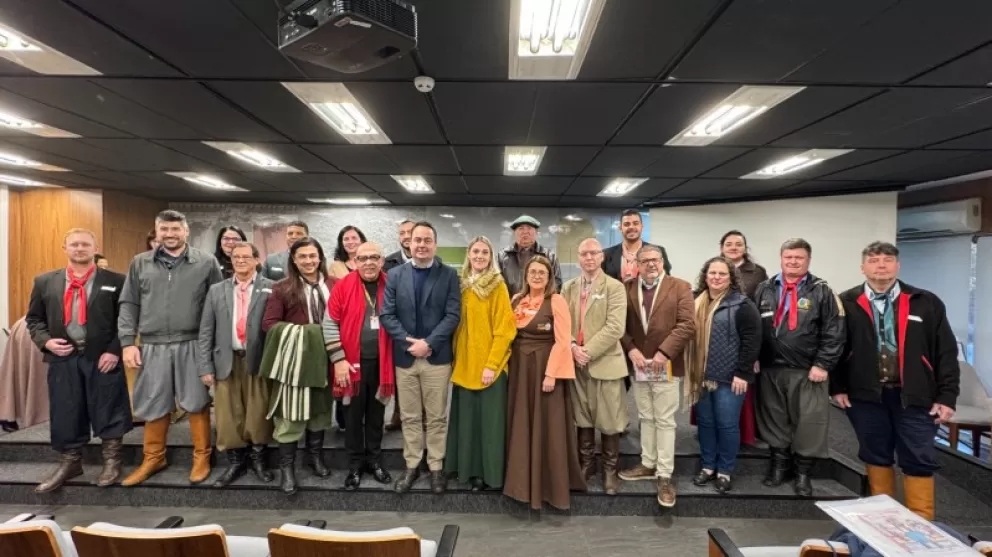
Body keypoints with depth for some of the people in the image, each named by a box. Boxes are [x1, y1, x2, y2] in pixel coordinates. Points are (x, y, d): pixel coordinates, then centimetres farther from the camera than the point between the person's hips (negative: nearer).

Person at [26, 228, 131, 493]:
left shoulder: (115, 281, -1)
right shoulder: (45, 281, 9)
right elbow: (34, 319, 14)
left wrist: (115, 350, -12)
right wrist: (46, 341, -5)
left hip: (103, 357, -3)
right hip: (62, 359, 3)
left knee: (107, 410, 4)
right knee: (65, 412, 11)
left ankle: (111, 461, 21)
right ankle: (69, 462, 28)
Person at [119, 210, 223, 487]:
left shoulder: (206, 262, 0)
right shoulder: (140, 263, 8)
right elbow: (129, 305, 9)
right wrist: (127, 342, 1)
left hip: (193, 345, -2)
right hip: (153, 346, 3)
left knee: (196, 402, 6)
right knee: (153, 405, 12)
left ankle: (201, 457, 20)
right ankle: (153, 458, 29)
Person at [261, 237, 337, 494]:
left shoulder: (334, 285, 0)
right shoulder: (282, 288, -3)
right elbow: (269, 323, -6)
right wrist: (299, 334, -16)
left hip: (324, 357, 3)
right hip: (295, 358, -2)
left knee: (320, 408, 16)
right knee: (291, 413, 3)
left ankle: (315, 455, 34)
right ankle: (286, 466, 18)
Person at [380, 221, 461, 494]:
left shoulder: (449, 274, 0)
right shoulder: (395, 275, 5)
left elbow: (453, 315, -7)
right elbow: (386, 315, 0)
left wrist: (429, 343, -16)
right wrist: (409, 341, -13)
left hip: (437, 357, -1)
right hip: (404, 357, 2)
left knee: (437, 417, 8)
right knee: (410, 417, 12)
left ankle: (436, 467, 23)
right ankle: (411, 466, 26)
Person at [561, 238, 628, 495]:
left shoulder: (615, 287, -5)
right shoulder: (568, 287, 9)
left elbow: (615, 328, -15)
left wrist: (588, 351, -18)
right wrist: (572, 347, -12)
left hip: (605, 362, -4)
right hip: (576, 362, 4)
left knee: (608, 420, 5)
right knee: (582, 418, 14)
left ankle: (610, 469, 22)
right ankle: (586, 463, 30)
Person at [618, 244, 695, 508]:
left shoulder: (680, 287, -3)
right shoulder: (628, 289, 7)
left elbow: (688, 325, -12)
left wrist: (664, 352, -18)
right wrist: (631, 349, -10)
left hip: (666, 365, -4)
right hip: (638, 365, 4)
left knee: (665, 421, 2)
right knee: (646, 418, 16)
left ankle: (665, 475, 11)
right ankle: (648, 465, 29)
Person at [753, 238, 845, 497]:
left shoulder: (821, 291, -1)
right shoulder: (765, 290, 7)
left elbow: (833, 333, -5)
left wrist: (823, 365, -11)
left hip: (807, 371, -3)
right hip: (770, 370, 3)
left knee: (808, 423, 3)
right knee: (775, 420, 13)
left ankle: (803, 471, 20)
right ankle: (778, 464, 30)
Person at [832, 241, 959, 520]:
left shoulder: (926, 303, 2)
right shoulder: (847, 304, 0)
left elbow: (946, 352, 2)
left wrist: (947, 395, -3)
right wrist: (837, 387, 0)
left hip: (914, 396, 0)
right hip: (866, 395, 0)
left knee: (919, 461, 5)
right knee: (876, 457, 13)